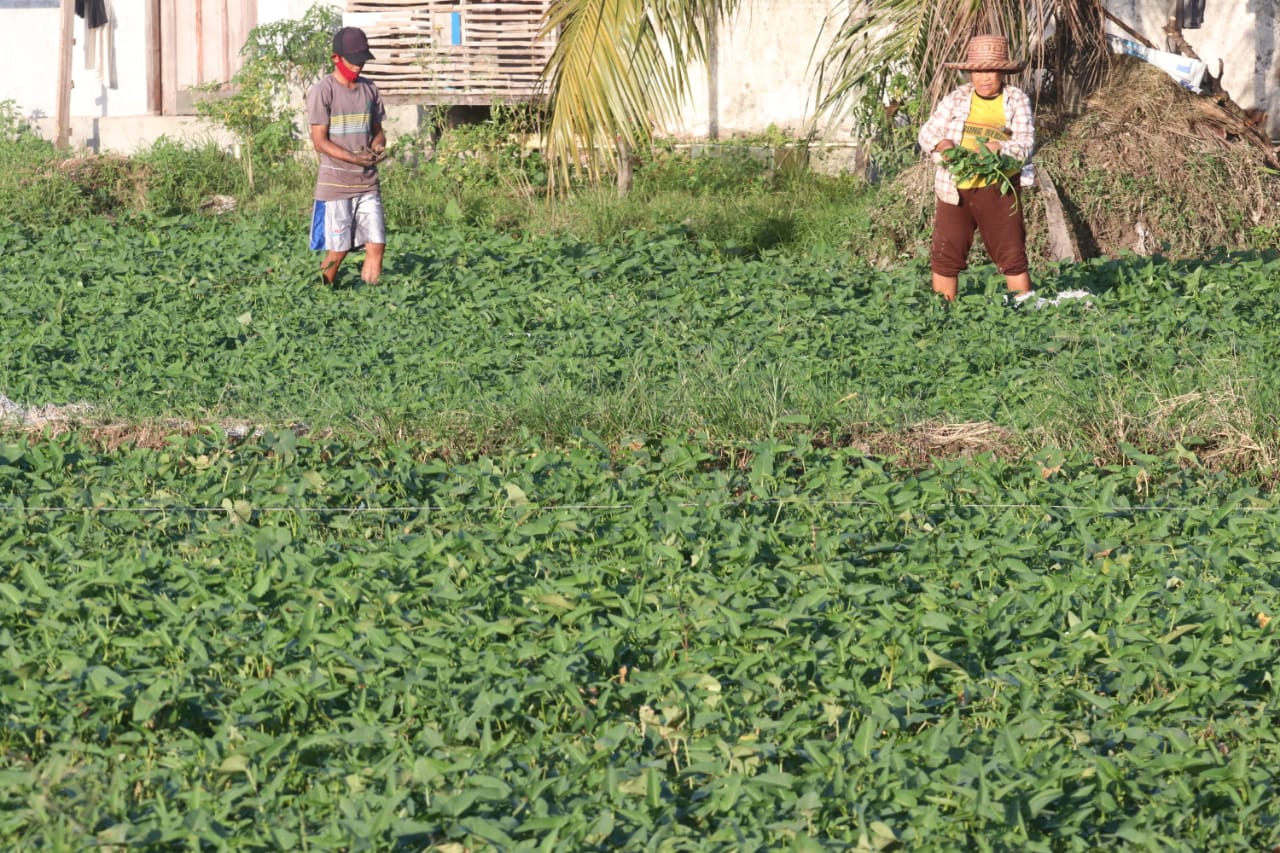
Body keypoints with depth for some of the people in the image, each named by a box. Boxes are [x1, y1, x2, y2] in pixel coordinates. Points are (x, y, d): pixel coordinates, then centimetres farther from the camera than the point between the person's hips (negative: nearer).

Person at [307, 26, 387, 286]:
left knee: (377, 244, -3)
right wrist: (352, 157, -23)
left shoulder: (369, 89, 12)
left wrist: (378, 147, -5)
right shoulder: (322, 91, -7)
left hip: (368, 183, 5)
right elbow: (320, 141, -10)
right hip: (335, 184, -5)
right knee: (337, 250, -3)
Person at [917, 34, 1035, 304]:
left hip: (997, 188, -2)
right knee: (946, 254, 5)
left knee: (1011, 252, -3)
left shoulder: (1016, 100, 2)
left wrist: (1000, 148, -28)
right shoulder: (956, 99, 7)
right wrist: (941, 144, -17)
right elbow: (927, 132, 7)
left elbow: (1026, 141, -8)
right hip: (954, 188, 2)